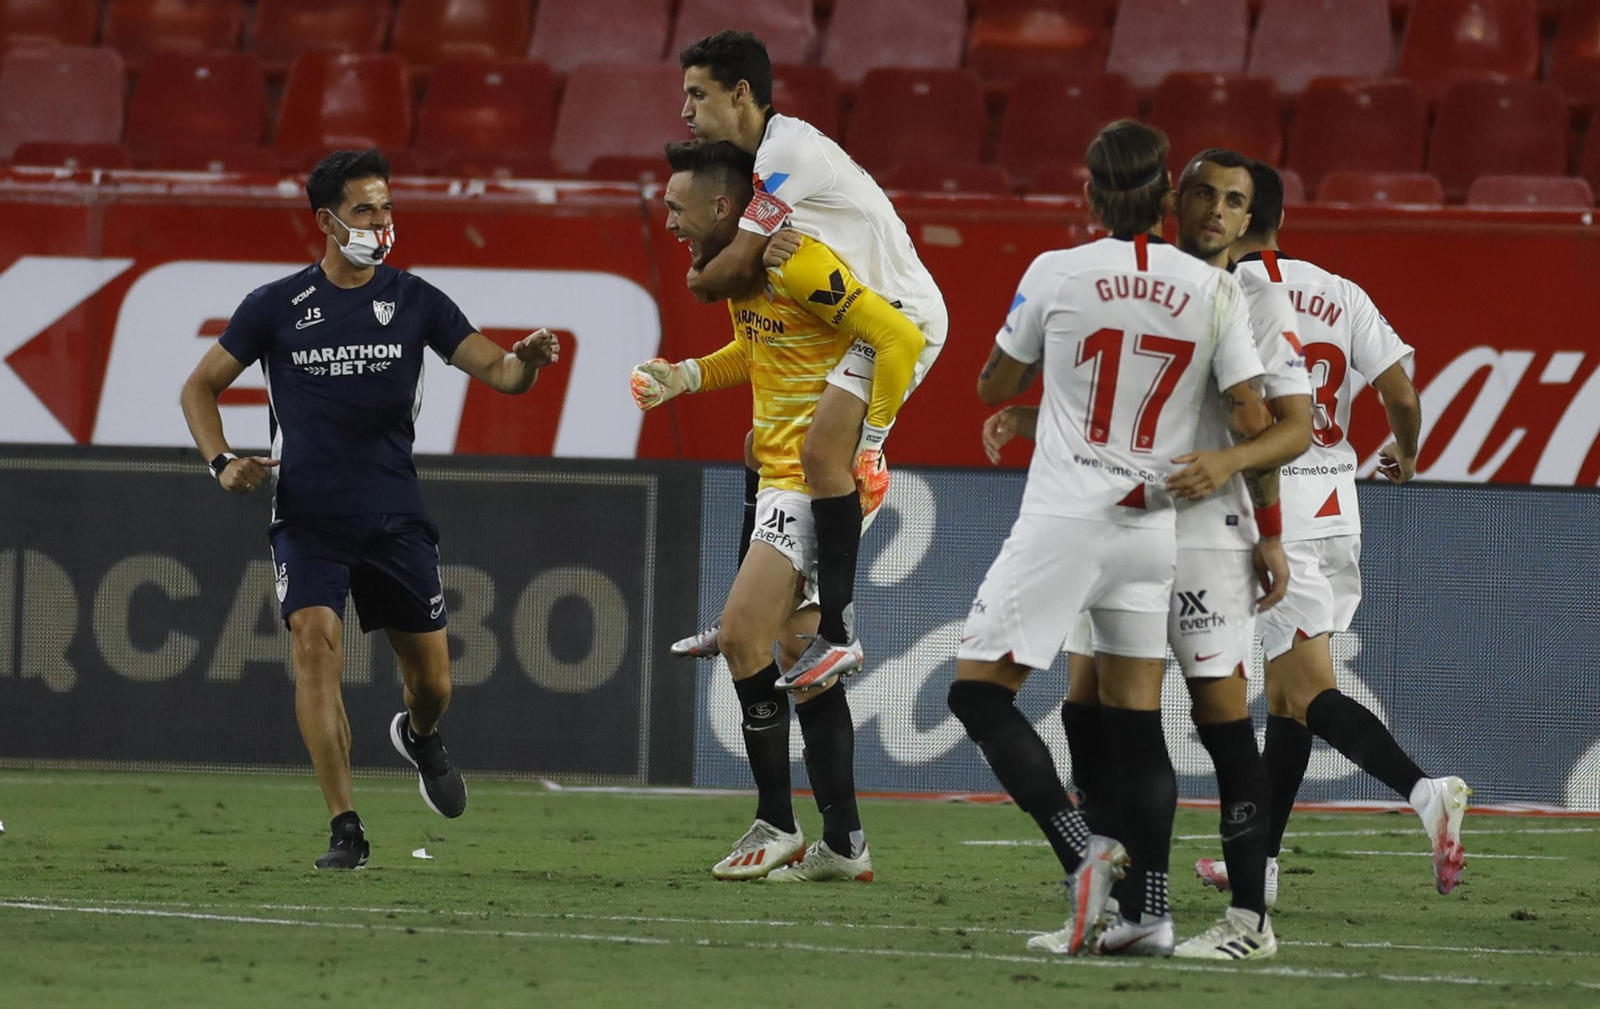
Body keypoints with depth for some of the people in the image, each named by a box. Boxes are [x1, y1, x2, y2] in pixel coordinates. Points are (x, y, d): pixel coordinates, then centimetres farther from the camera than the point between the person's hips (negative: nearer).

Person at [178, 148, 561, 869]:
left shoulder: (414, 301, 3)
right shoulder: (276, 306, 1)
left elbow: (495, 370, -1)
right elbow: (201, 386, 10)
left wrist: (527, 361, -25)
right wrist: (222, 462, -6)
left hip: (395, 519, 2)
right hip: (307, 519, -2)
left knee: (432, 684, 5)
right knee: (315, 639, -23)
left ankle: (418, 736, 45)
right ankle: (345, 831, -20)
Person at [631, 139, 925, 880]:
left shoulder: (798, 265, -20)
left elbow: (900, 339, -23)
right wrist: (685, 375, 13)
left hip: (818, 482, -10)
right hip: (781, 478, 10)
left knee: (742, 636, -13)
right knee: (797, 654, 11)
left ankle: (776, 825, -4)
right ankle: (843, 845, 14)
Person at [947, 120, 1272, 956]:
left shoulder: (1056, 274, -5)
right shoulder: (1214, 291, 1)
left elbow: (993, 389, 9)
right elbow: (1254, 423, -1)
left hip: (1065, 518, -4)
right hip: (1154, 528, 4)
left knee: (979, 693, 0)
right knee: (1136, 721, 10)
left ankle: (1082, 853, -17)